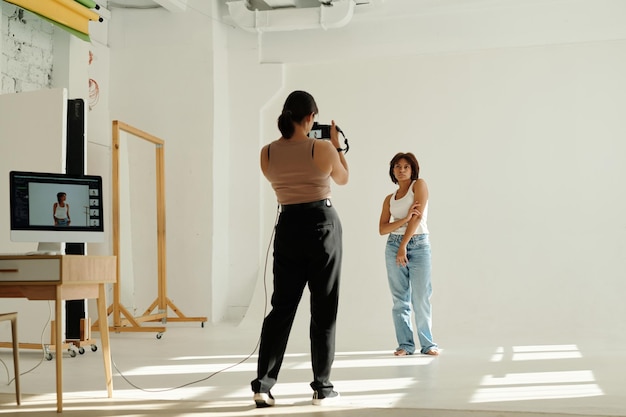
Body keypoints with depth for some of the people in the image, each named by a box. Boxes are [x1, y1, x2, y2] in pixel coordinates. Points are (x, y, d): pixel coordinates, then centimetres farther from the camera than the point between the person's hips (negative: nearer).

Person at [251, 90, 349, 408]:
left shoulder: (267, 153, 1)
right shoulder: (322, 149, -10)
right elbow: (343, 179, 9)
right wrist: (336, 145, 20)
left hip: (288, 228, 3)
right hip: (322, 226, -3)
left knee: (281, 307, 8)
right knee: (323, 309, 5)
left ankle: (262, 385, 2)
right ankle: (322, 388, 10)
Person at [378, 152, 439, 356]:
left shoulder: (419, 184, 2)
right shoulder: (389, 198, 13)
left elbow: (418, 217, -9)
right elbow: (382, 229, 2)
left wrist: (404, 245, -14)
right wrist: (405, 219, -15)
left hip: (419, 245, -4)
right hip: (394, 246, 4)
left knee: (421, 299, -5)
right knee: (400, 299, 3)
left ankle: (427, 344, 6)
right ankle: (405, 344, 8)